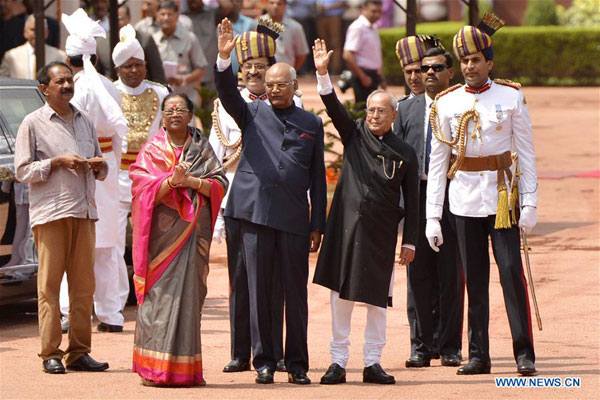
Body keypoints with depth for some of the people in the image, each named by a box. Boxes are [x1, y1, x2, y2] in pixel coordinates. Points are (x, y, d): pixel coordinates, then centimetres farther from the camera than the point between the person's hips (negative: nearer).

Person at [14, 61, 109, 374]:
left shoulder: (84, 122, 19)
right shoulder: (33, 124, 3)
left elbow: (100, 170, 25)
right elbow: (22, 171, -2)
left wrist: (98, 166, 2)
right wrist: (57, 162, -12)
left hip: (84, 211, 5)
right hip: (50, 212, -5)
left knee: (84, 283, 2)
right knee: (49, 283, -6)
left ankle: (80, 352, 5)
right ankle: (51, 354, -6)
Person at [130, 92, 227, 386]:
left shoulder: (201, 148, 11)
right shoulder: (152, 150, 5)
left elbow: (220, 184, 2)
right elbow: (142, 186, -6)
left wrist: (192, 181, -14)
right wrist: (171, 181, -21)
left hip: (193, 230, 2)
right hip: (162, 231, -2)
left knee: (190, 293, 1)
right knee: (160, 293, -7)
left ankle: (186, 368, 6)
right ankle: (155, 369, -4)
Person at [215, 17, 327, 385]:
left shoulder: (311, 124, 12)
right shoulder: (252, 114, 11)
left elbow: (318, 177, 11)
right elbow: (228, 93, -8)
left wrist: (318, 224, 7)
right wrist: (224, 57, -24)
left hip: (294, 217, 1)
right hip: (257, 213, 0)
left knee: (296, 292, 3)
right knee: (259, 290, 1)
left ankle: (297, 364, 9)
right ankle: (264, 361, 7)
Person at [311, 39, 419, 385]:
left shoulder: (405, 154, 3)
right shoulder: (355, 134, 5)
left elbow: (411, 201, 4)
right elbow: (333, 106, -9)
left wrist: (410, 242, 1)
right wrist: (323, 73, -24)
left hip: (382, 233, 0)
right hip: (347, 226, 0)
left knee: (377, 298, 4)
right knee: (341, 293, 1)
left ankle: (373, 363, 12)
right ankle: (338, 362, 6)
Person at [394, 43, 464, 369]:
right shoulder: (406, 109, 12)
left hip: (453, 196, -2)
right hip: (416, 196, 3)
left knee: (451, 273, 1)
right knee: (419, 274, 4)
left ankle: (449, 346, 9)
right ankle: (421, 345, 11)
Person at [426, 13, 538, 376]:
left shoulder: (512, 97, 0)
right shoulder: (447, 103, 4)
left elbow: (527, 153, 1)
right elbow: (437, 162, 5)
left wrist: (530, 203, -6)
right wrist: (432, 217, 0)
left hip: (502, 194, -2)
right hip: (464, 197, 2)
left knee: (511, 271, -6)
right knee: (474, 277, 6)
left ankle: (525, 354, -2)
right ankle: (479, 356, 11)